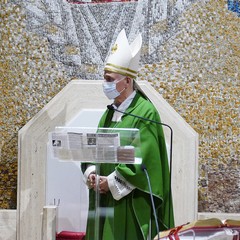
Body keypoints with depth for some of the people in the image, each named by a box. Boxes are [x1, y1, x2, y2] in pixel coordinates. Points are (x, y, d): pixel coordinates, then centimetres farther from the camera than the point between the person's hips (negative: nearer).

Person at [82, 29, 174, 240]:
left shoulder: (145, 113, -11)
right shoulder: (111, 113, 14)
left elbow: (145, 158, -17)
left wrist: (111, 182, -15)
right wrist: (91, 173, -6)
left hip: (133, 202, -7)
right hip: (106, 199, 8)